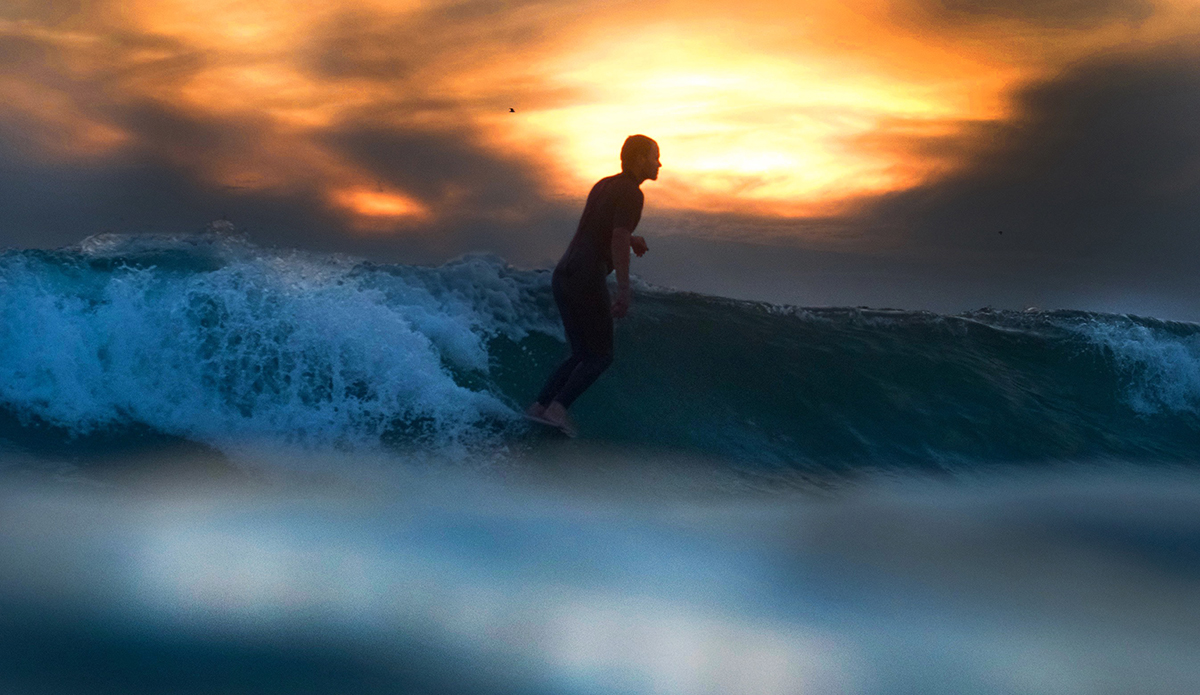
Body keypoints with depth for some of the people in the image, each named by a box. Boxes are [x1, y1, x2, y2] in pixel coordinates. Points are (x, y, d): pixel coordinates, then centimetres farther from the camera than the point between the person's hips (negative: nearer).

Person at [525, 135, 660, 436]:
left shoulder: (603, 185, 19)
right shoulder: (631, 193, -8)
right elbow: (618, 240, -19)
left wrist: (629, 239, 36)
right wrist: (624, 289, -21)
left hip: (563, 275, 8)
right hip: (586, 279, -8)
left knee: (583, 355, 15)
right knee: (600, 356, 2)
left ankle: (540, 405, 5)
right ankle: (558, 407, -10)